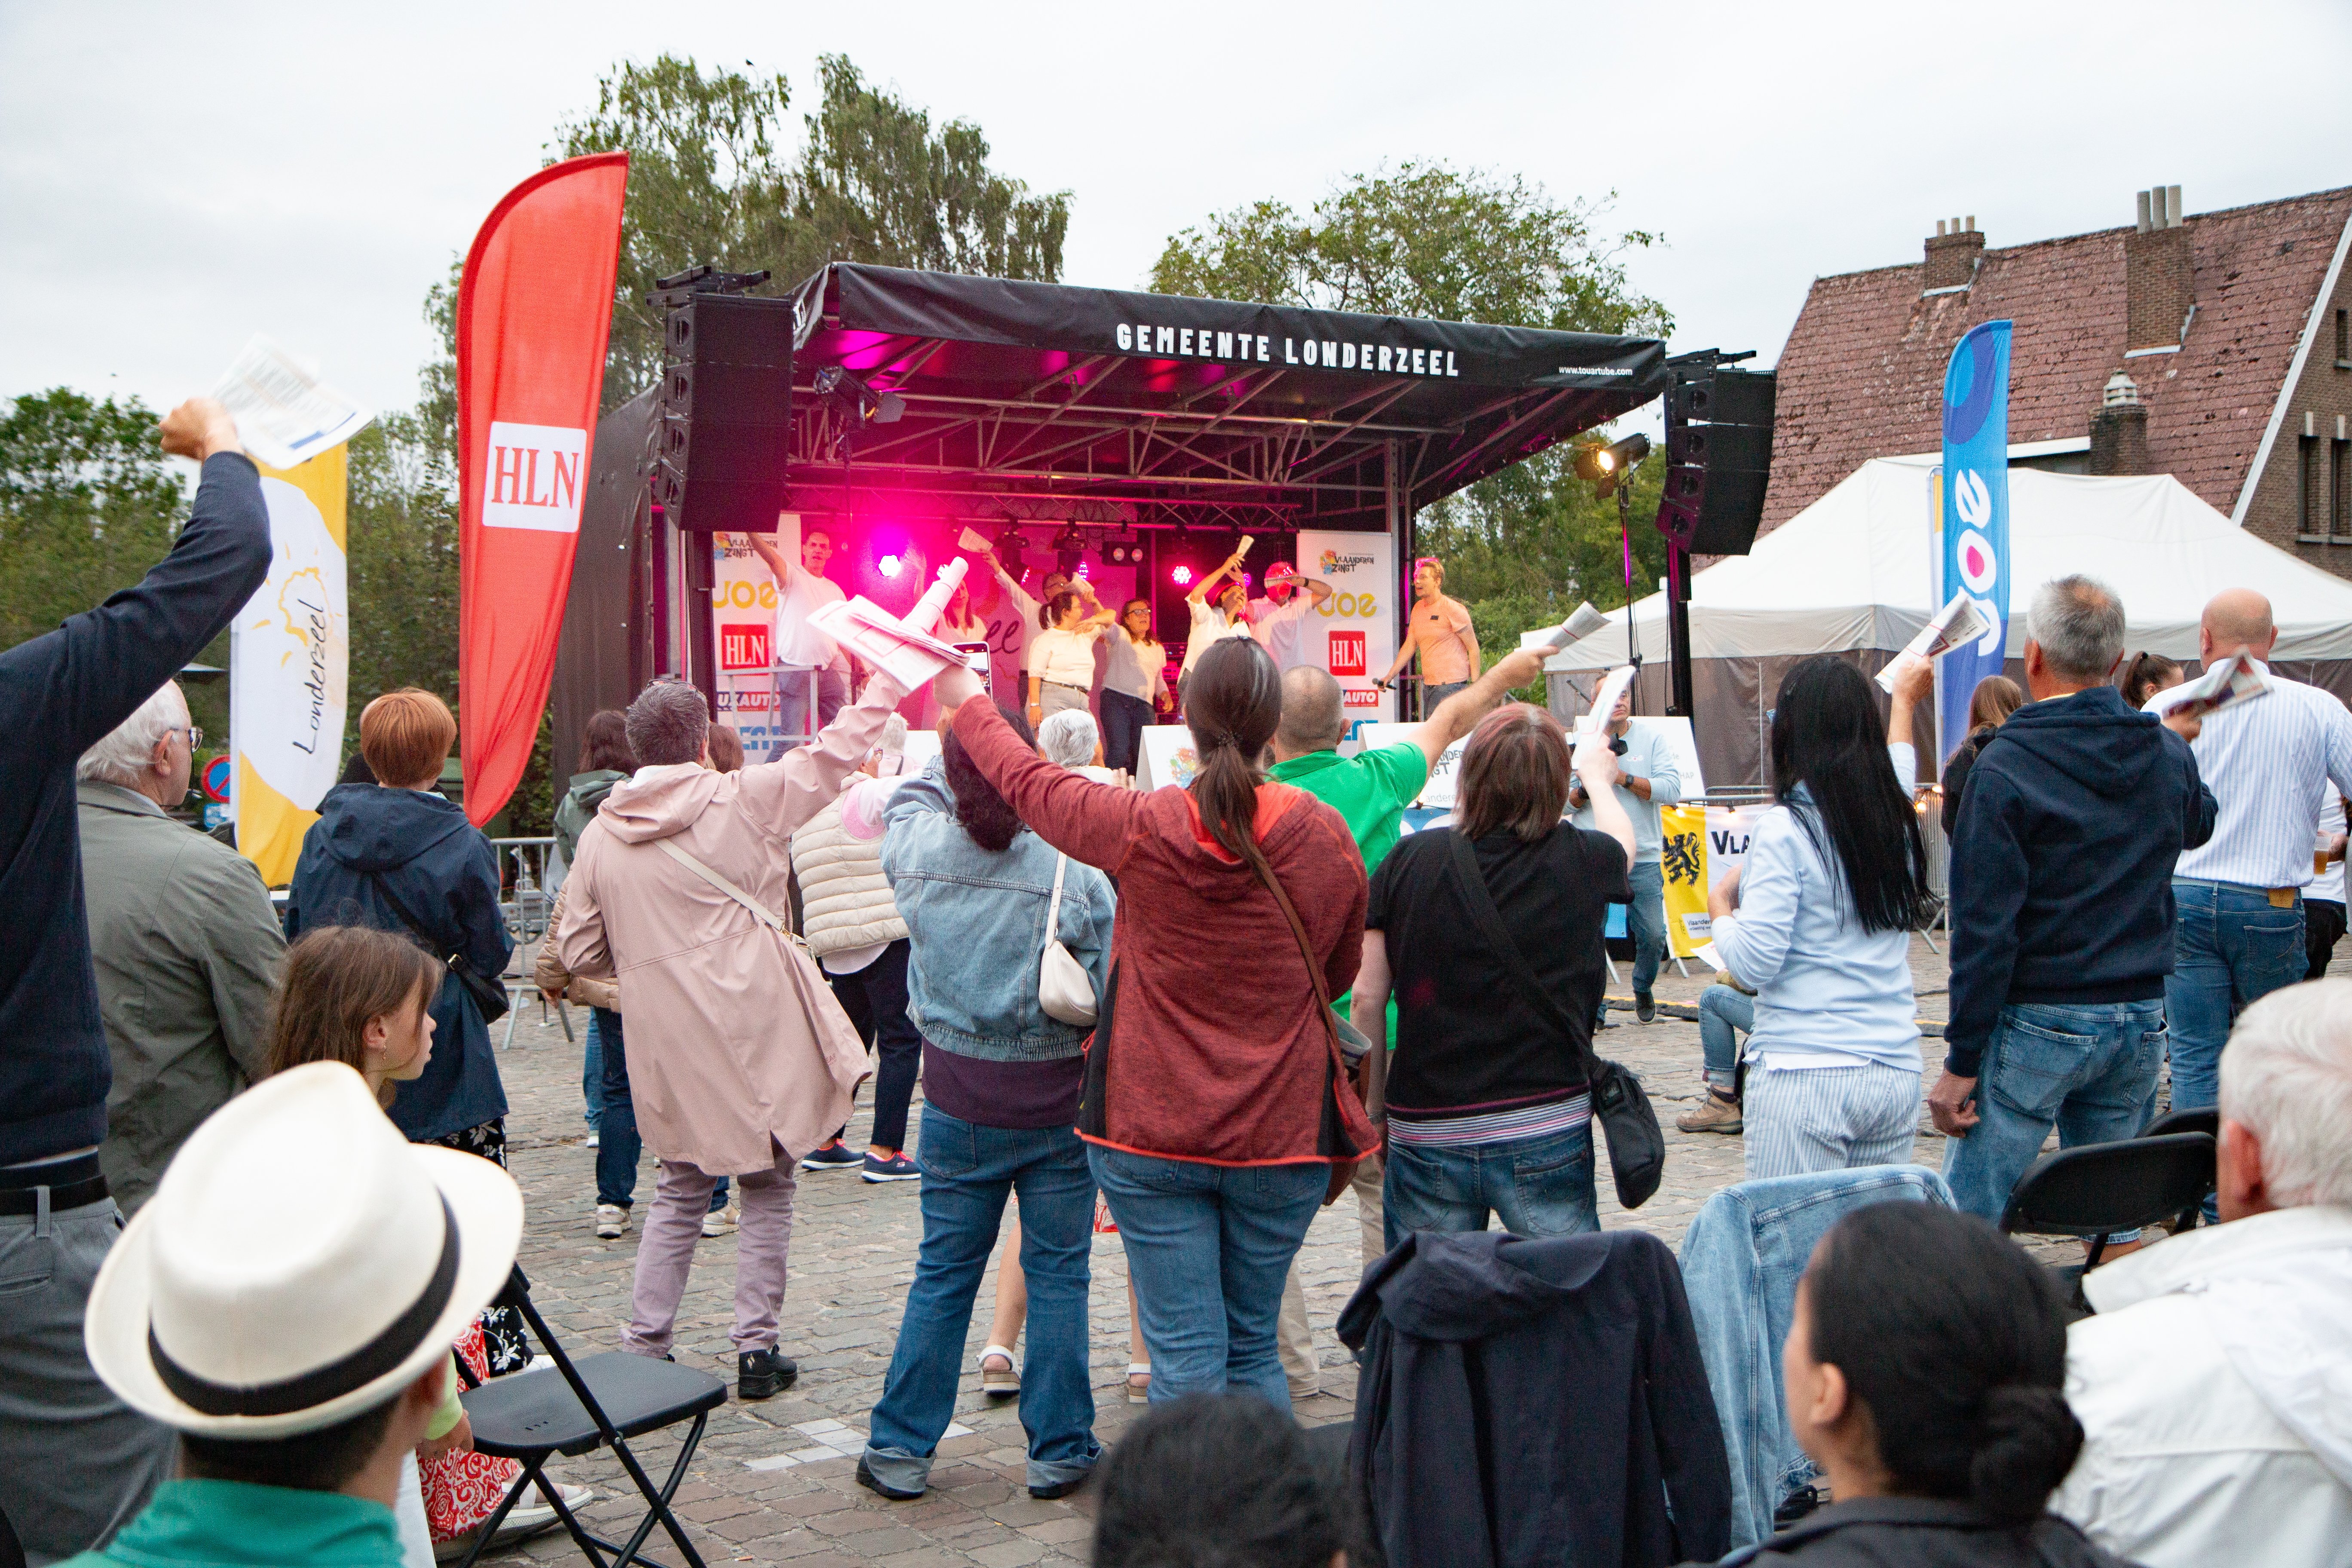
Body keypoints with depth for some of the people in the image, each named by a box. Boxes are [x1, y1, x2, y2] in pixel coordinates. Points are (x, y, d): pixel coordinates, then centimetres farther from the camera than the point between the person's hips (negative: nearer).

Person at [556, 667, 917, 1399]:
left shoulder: (601, 836, 3)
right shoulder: (743, 802, -7)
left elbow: (579, 954, 6)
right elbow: (834, 755, 1)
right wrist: (886, 683, 13)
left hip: (665, 1045, 3)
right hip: (753, 1035, -3)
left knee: (680, 1193, 18)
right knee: (766, 1191, 9)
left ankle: (644, 1345, 16)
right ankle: (756, 1351, 10)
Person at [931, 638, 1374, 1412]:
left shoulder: (1142, 827, -10)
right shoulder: (1325, 835, -6)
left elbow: (1026, 781, 8)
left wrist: (963, 697, 26)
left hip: (1153, 1129, -2)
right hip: (1282, 1135, 2)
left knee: (1185, 1353, 3)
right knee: (1254, 1347, 16)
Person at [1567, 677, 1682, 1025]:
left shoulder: (1652, 738, 6)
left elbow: (1672, 790, -6)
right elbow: (1565, 800, 8)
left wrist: (1623, 777, -12)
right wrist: (1586, 787, -13)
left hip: (1643, 856, 0)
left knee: (1653, 935, -2)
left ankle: (1643, 989, 27)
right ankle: (1591, 1009, 7)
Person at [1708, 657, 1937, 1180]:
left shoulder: (1787, 828, -11)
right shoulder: (1897, 819, 6)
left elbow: (1755, 963, -14)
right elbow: (1899, 768, 32)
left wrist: (1720, 908, 6)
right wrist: (1904, 701, 50)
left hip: (1804, 1076, -5)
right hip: (1897, 1072, 6)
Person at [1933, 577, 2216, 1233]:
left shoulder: (2004, 767, -14)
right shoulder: (2169, 755, 2)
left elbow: (1985, 928, -16)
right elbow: (2198, 824, 28)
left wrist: (1961, 1062, -12)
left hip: (2037, 1025, -5)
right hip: (2141, 1020, 6)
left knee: (1967, 1222, 0)